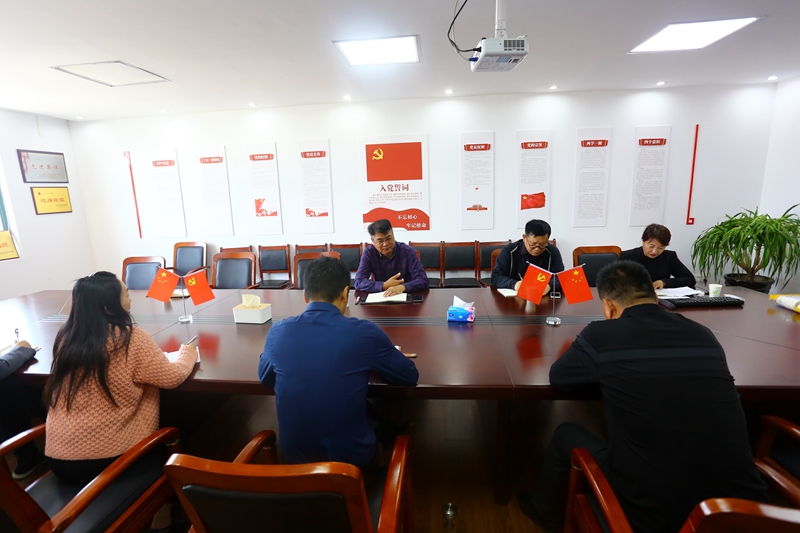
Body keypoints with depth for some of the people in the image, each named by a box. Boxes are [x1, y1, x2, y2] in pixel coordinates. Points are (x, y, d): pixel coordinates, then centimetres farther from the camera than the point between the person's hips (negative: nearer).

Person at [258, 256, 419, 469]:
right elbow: (410, 376, -3)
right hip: (351, 457, -3)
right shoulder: (365, 333, -20)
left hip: (294, 456, 4)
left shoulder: (277, 332, -11)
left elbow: (265, 378, 10)